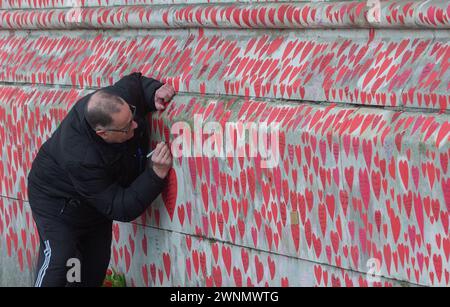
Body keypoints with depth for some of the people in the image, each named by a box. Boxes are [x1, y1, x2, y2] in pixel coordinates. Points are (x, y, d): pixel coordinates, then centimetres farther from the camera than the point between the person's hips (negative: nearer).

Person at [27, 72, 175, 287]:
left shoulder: (122, 98, -28)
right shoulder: (80, 159, -43)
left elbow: (136, 81, -1)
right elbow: (122, 209, -37)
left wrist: (155, 92, -24)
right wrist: (157, 173, -46)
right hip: (58, 202, -7)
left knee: (95, 268, 6)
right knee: (59, 260, -25)